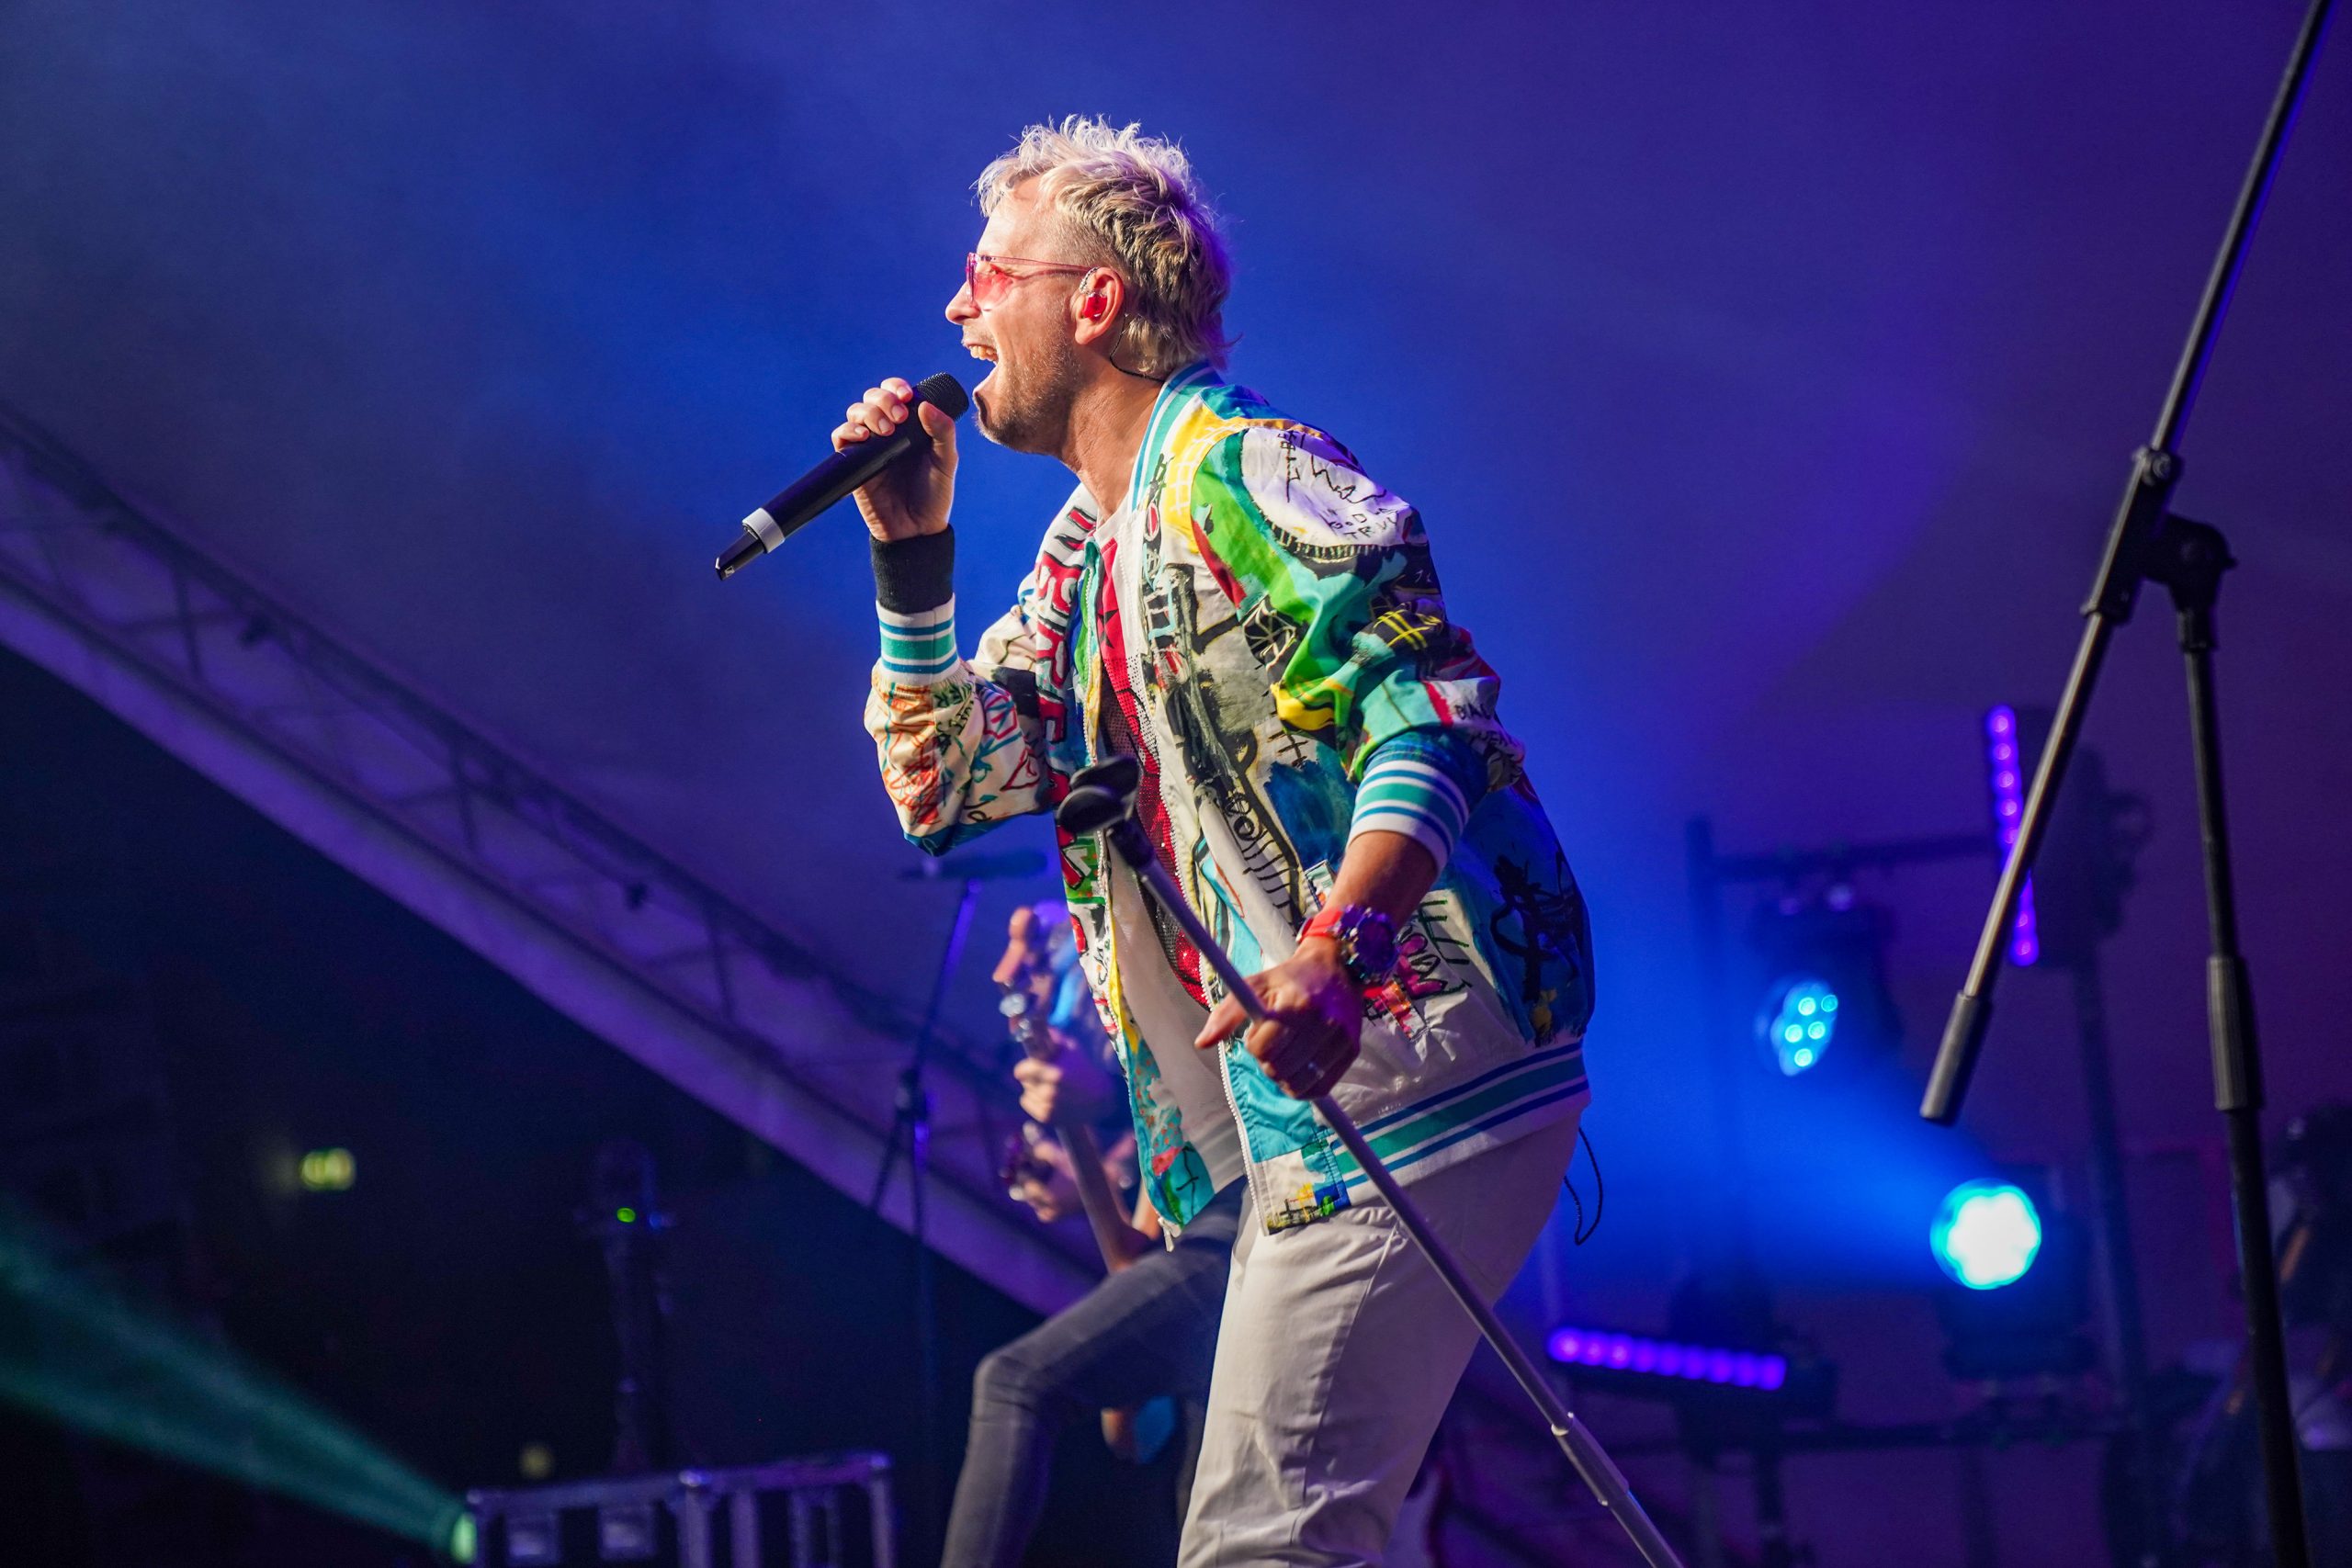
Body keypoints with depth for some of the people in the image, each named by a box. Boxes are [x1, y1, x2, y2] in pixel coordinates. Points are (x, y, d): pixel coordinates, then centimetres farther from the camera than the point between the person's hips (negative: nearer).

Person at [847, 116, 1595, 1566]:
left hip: (1406, 1087, -10)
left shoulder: (1236, 475, -9)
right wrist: (912, 550, 10)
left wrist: (1335, 944, -37)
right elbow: (943, 784, 22)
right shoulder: (1084, 552, 20)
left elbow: (1430, 708, -21)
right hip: (1311, 1117, 10)